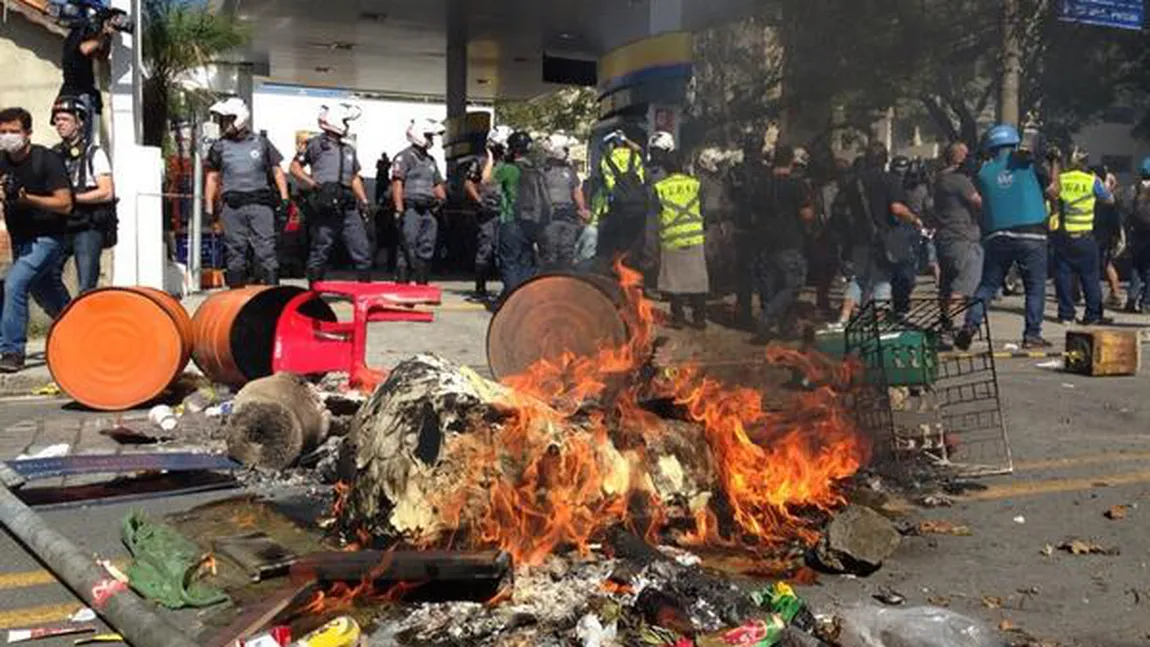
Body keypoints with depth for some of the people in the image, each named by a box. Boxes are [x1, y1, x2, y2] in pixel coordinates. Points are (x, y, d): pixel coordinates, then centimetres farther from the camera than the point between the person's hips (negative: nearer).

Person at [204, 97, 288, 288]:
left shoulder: (261, 143, 10)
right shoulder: (219, 147, 12)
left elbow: (277, 172, 11)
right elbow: (212, 178, 14)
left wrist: (284, 198, 1)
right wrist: (210, 208, 7)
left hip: (260, 204, -1)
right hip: (232, 207, 1)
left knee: (266, 249, -5)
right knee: (235, 251, 3)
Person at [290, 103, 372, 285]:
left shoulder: (349, 150, 23)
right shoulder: (316, 144, 3)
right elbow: (295, 167, 1)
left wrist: (364, 201, 16)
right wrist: (314, 184, -9)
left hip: (348, 207, 6)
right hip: (325, 207, -6)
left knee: (362, 249, 1)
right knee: (320, 251, 0)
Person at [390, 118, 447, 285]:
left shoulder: (430, 160, 22)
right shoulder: (405, 157, -3)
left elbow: (437, 184, 26)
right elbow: (397, 183, -10)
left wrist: (443, 202, 13)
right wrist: (399, 208, -19)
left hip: (428, 209, 8)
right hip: (411, 208, -8)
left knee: (426, 249, 7)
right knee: (408, 249, -8)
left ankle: (422, 285, 13)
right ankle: (402, 284, -5)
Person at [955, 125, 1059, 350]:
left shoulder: (984, 171, 7)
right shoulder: (1028, 162, 3)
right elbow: (1052, 191, 6)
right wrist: (1055, 164, 18)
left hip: (996, 236, 2)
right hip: (1030, 235, -2)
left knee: (987, 285, 11)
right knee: (1035, 286, 7)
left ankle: (971, 324, -4)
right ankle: (1032, 335, 5)